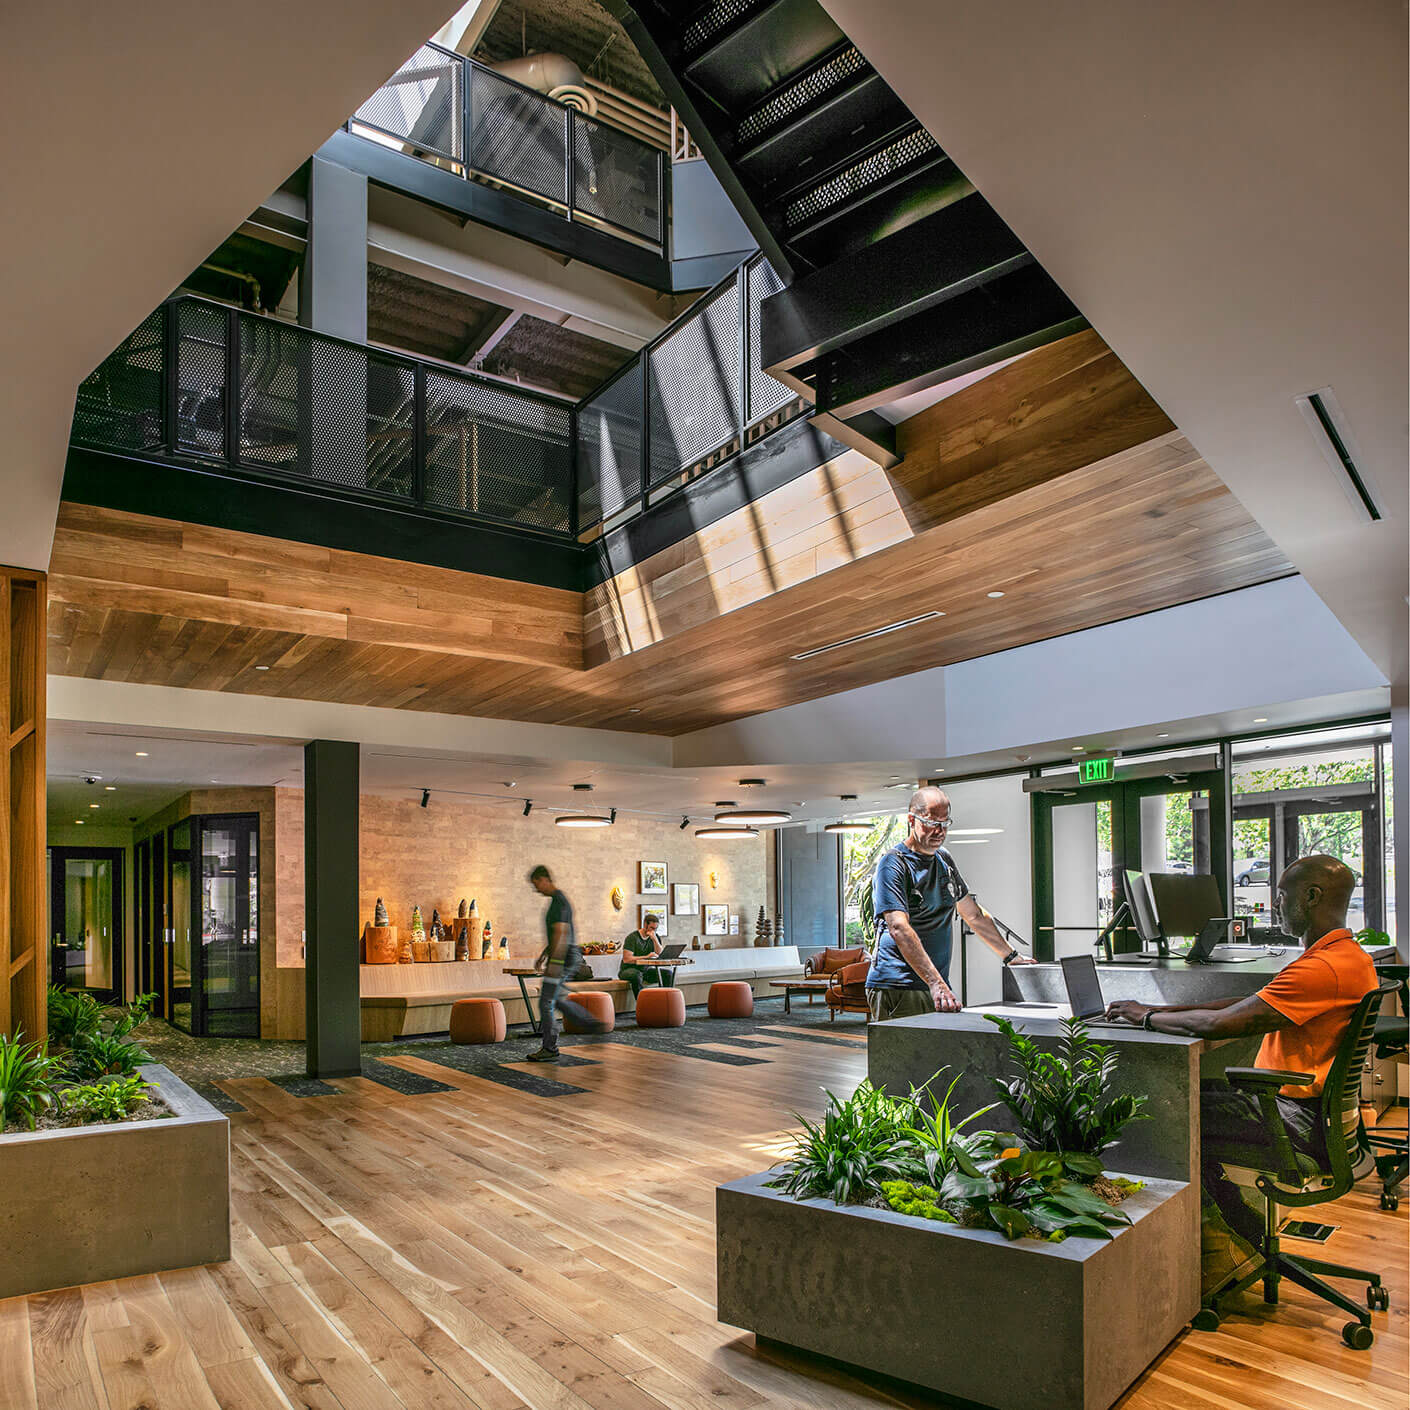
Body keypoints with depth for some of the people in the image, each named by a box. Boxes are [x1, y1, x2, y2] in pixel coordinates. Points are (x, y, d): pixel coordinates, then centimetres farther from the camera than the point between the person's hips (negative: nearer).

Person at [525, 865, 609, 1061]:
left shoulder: (558, 901, -17)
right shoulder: (559, 899, 16)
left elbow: (560, 934, -23)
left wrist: (553, 964, -25)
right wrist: (543, 956, 26)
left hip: (563, 957, -10)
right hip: (568, 957, 10)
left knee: (546, 1002, -3)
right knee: (557, 999, 20)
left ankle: (549, 1049, 3)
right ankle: (592, 1024, 20)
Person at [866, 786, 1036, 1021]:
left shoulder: (944, 860, 17)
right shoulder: (893, 865, -9)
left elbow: (974, 915, 27)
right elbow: (899, 929, -22)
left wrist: (1011, 956, 26)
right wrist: (935, 983, -30)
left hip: (939, 988, 7)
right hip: (897, 988, -7)